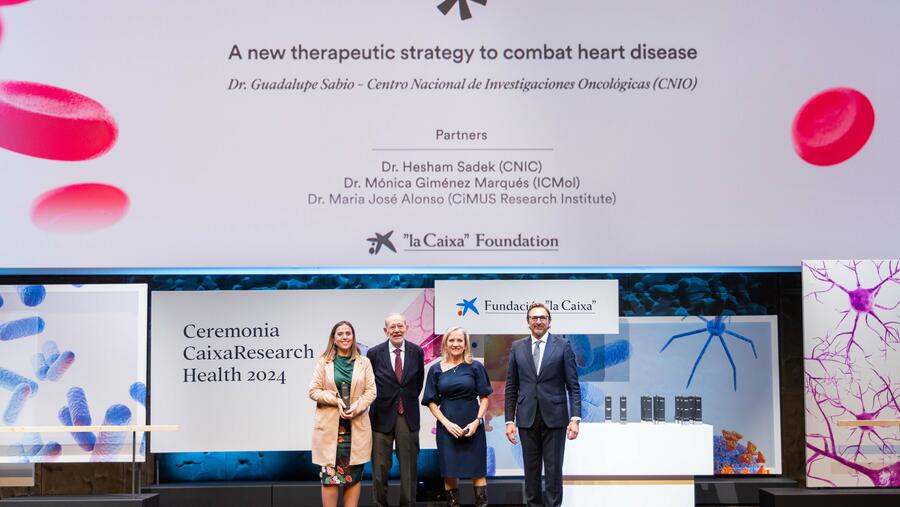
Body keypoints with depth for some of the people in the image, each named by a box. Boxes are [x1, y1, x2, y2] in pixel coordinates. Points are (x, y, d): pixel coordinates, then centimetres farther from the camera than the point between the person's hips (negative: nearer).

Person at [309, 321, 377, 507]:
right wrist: (335, 399, -13)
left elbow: (371, 391, 2)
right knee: (330, 474, -4)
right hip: (330, 426, -1)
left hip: (356, 427, 1)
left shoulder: (364, 362, 7)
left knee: (354, 475, 4)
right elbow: (313, 391, 1)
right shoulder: (323, 362, 5)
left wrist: (356, 407, -14)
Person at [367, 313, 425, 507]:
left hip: (408, 416, 2)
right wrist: (381, 402, 10)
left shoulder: (417, 352, 0)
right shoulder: (374, 353, -5)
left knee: (409, 465, 7)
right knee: (380, 466, 4)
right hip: (382, 415, -1)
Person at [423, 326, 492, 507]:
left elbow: (484, 397, 2)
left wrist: (477, 421, -11)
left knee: (477, 472, 1)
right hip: (447, 427, 1)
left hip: (472, 426, -1)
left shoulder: (475, 367, 1)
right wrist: (447, 423, -9)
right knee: (450, 473, 4)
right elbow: (431, 401, 3)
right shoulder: (436, 369, 3)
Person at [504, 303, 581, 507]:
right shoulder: (517, 347, 7)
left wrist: (575, 418, -11)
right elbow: (511, 387, 8)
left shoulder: (563, 346, 0)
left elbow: (573, 386, -2)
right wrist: (509, 420, 2)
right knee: (531, 469, 9)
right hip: (527, 418, 2)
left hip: (554, 417, -2)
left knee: (553, 469, 3)